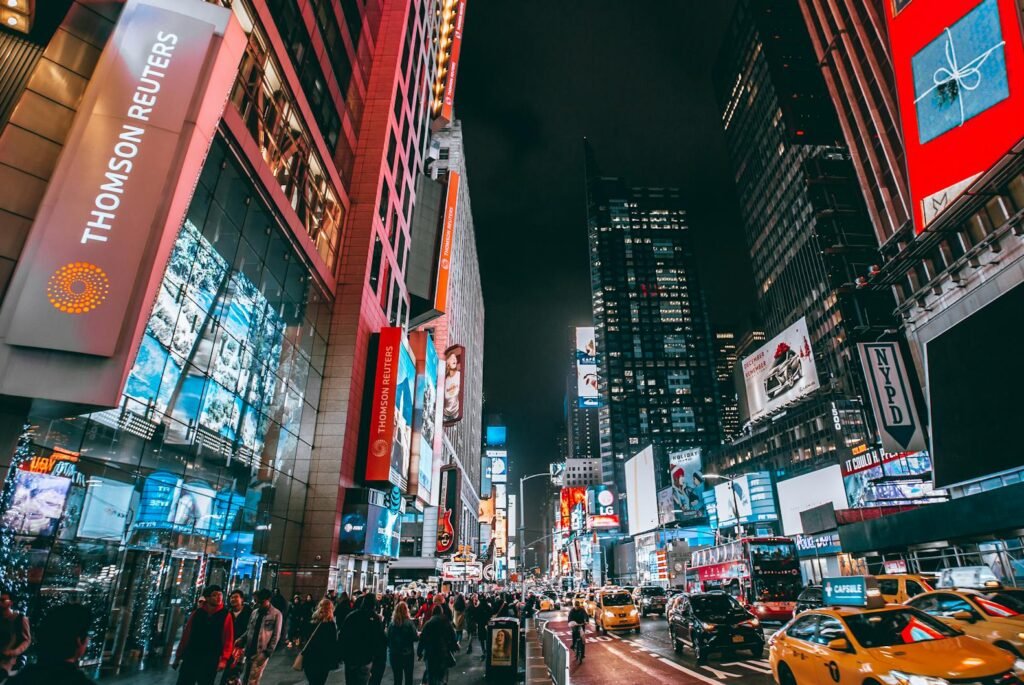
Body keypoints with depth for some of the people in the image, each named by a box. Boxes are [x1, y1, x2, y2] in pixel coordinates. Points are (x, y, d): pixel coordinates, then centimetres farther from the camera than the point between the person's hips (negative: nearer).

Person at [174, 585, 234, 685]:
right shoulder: (197, 613, 4)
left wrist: (224, 659, -15)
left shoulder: (226, 615, -3)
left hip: (210, 662, -2)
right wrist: (178, 656, 9)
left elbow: (228, 639, -7)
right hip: (190, 658, 2)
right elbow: (186, 635, 8)